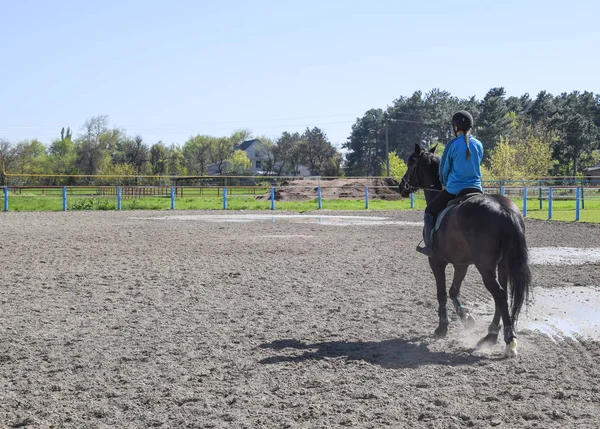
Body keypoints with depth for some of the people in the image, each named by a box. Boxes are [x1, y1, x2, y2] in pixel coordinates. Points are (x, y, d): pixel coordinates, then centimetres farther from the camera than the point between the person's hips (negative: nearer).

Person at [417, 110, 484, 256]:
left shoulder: (453, 144, -8)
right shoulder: (479, 145, 6)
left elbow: (444, 168, 1)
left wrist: (444, 184, 20)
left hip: (455, 189, -4)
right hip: (476, 189, 5)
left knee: (430, 211, 13)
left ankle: (430, 246, 6)